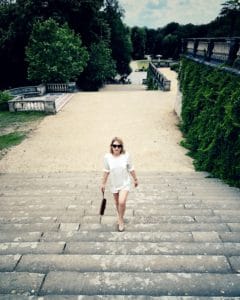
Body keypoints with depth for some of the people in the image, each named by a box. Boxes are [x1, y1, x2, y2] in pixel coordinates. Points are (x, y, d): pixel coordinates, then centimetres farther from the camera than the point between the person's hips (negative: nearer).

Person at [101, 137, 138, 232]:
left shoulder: (126, 156, -17)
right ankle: (120, 218, 45)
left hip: (125, 183, -2)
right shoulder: (107, 157, -14)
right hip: (114, 184, 2)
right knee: (117, 203, 18)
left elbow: (131, 169, -3)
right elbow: (106, 171, -1)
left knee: (122, 202, -16)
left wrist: (135, 179, 6)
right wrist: (103, 183, 4)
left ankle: (121, 220, 10)